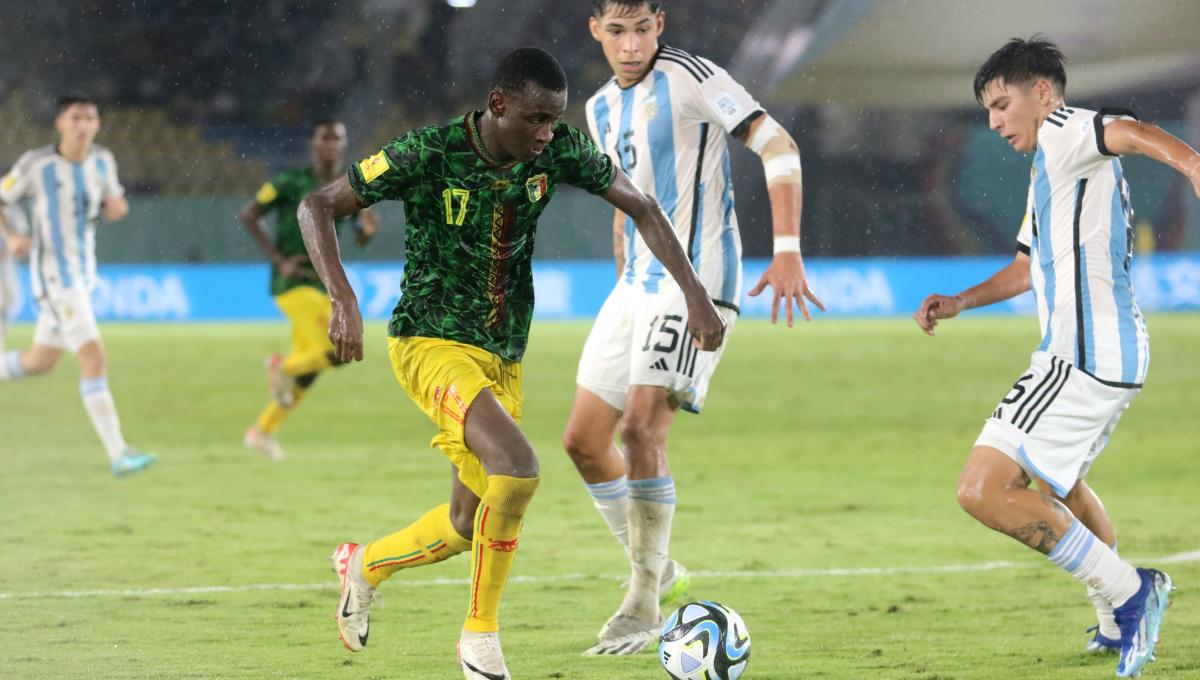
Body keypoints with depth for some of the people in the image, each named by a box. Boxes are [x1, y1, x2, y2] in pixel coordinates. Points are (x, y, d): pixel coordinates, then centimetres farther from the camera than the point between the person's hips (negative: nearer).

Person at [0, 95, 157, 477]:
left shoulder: (102, 161, 4)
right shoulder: (37, 165, -11)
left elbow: (112, 210, 16)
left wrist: (117, 206, -8)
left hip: (83, 274, 7)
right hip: (54, 276, -7)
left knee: (41, 362, 18)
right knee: (94, 357, -18)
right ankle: (117, 454, -19)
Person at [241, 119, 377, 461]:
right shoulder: (292, 182, -9)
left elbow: (362, 239, 13)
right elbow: (248, 215, -5)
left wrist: (367, 227, -12)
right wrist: (280, 261, -12)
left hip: (323, 284, 7)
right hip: (293, 281, -7)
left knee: (308, 369, 12)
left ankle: (262, 430, 28)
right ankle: (283, 368, 4)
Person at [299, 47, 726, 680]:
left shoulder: (557, 151, -7)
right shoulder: (430, 153, -19)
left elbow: (640, 207, 4)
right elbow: (318, 206, -14)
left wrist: (694, 293, -6)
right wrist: (343, 300, -27)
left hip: (503, 355, 6)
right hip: (432, 343, -6)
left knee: (470, 523, 10)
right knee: (517, 468, -28)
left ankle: (365, 564, 40)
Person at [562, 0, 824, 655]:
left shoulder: (689, 78, -12)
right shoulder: (602, 108, 12)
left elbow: (778, 146, -16)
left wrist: (787, 252, -23)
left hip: (695, 282, -8)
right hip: (637, 285, 8)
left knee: (640, 428, -20)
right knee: (583, 438, 7)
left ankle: (643, 603, -9)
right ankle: (657, 572, 23)